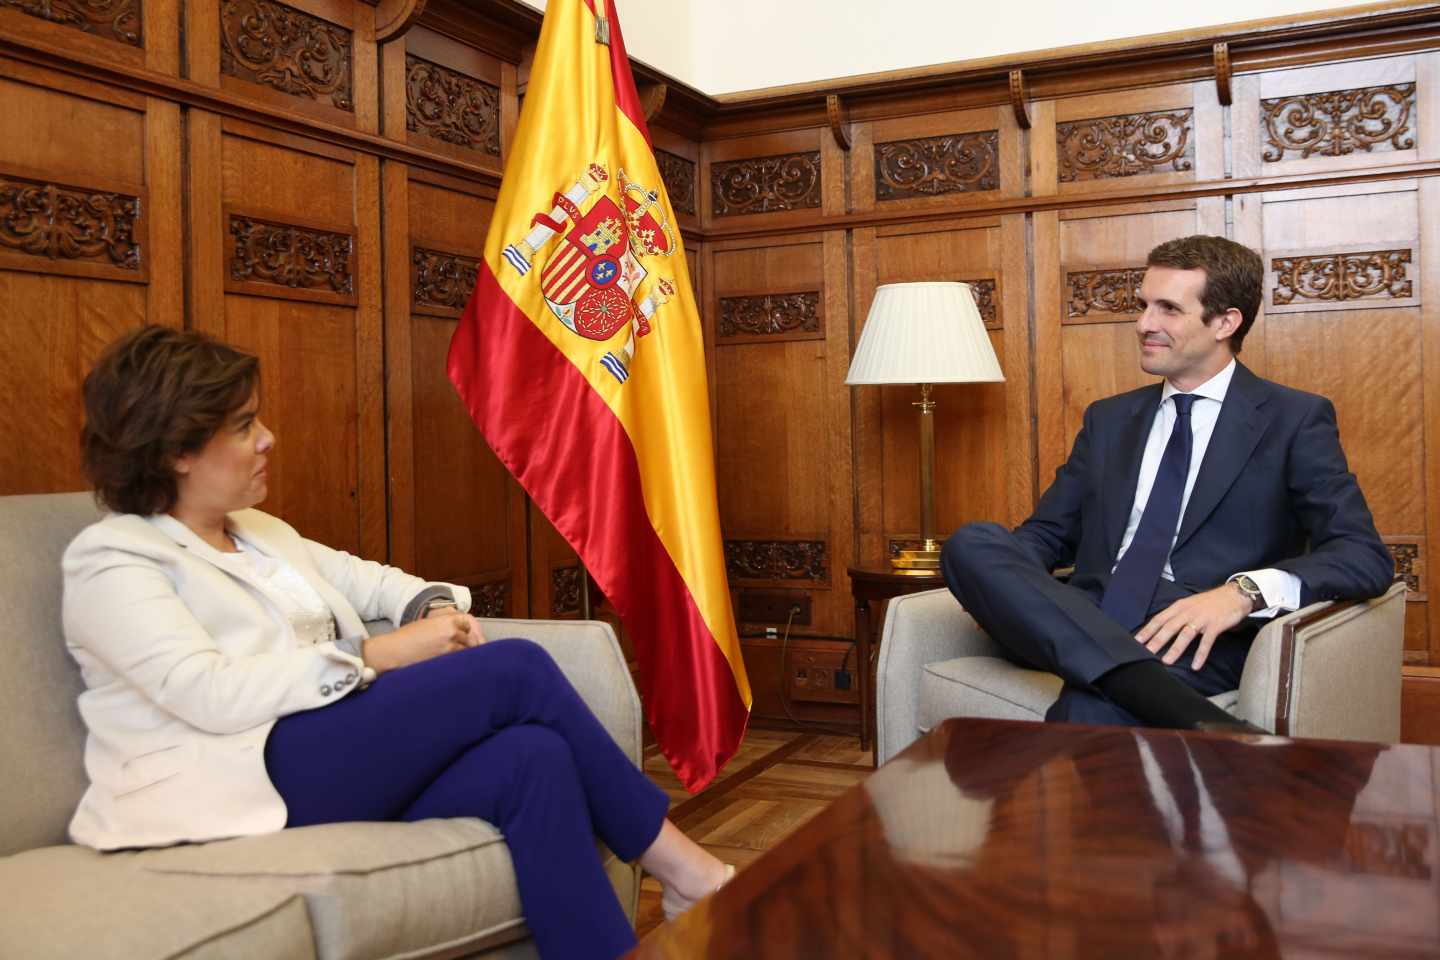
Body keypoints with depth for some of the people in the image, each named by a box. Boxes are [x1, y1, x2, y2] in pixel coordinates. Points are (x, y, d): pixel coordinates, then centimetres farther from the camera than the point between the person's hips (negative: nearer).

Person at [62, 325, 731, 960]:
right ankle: (682, 870, -10)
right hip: (243, 786, -7)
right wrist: (380, 655, -16)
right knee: (516, 670, -21)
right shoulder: (111, 559, -3)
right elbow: (210, 694, -16)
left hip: (346, 762, 7)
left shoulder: (261, 533, 22)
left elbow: (358, 577, 27)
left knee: (532, 757, -24)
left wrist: (436, 604, 2)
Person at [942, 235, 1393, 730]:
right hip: (1083, 624, 7)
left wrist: (1244, 591, -21)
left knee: (1091, 707, -42)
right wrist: (996, 581, -6)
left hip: (1192, 639, -7)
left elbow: (1365, 556, -1)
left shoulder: (1294, 419, 8)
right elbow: (1047, 533, 19)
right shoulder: (1108, 419, 23)